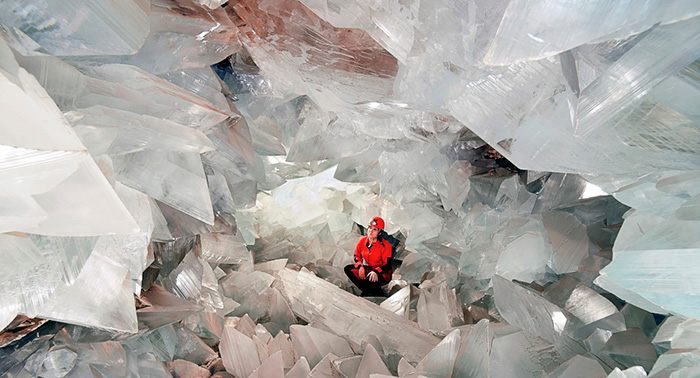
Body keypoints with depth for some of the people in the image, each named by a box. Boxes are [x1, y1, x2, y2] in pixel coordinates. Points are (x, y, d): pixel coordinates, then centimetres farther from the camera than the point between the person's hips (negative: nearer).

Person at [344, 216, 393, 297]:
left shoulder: (385, 245, -18)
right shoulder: (362, 240, -3)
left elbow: (387, 265, -19)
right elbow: (357, 256, 8)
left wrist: (376, 271, -37)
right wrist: (360, 266, -13)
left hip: (382, 273, -6)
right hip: (367, 268, 6)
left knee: (370, 279, -38)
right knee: (348, 269, -14)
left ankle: (378, 293, -2)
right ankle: (367, 291, -10)